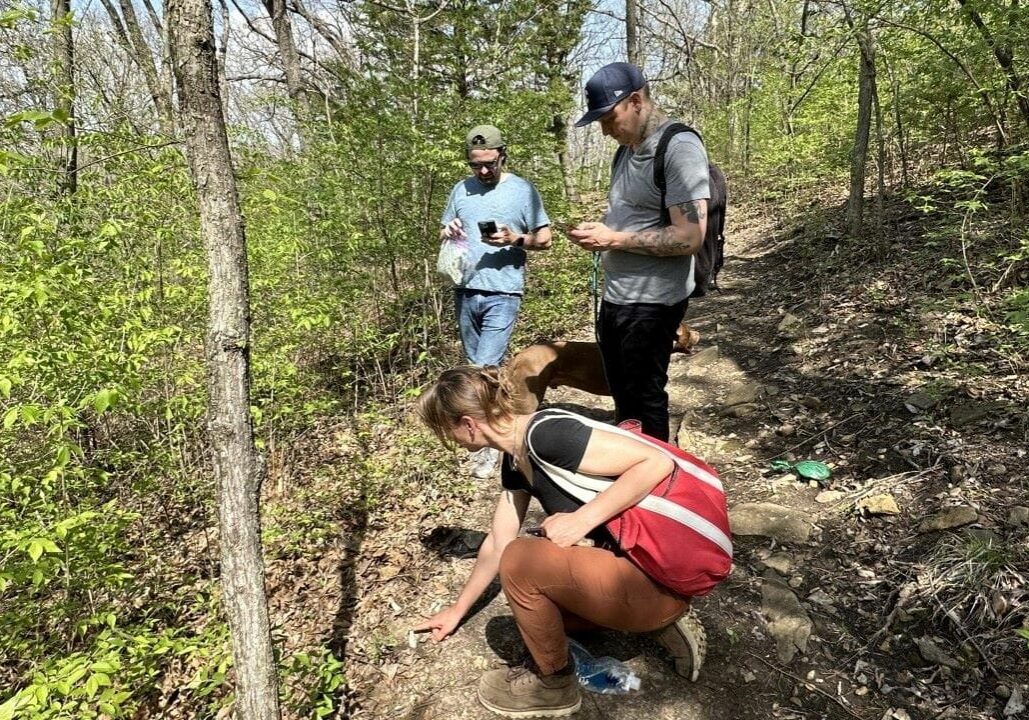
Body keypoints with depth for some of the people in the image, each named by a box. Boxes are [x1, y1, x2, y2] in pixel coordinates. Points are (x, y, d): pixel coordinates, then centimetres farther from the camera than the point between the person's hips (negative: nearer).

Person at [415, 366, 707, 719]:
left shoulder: (546, 435, -24)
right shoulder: (515, 459, 6)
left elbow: (657, 462, -27)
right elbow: (497, 543, 17)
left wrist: (581, 520, -25)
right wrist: (458, 609, 26)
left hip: (658, 579, -10)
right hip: (628, 563, 10)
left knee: (520, 561, -19)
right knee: (535, 598, 23)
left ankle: (553, 684, 6)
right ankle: (662, 622, 16)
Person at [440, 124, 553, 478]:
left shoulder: (522, 190, -2)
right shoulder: (461, 189, 10)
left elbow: (544, 239, -1)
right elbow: (442, 234, 18)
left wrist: (515, 239, -20)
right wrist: (448, 232, -6)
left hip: (502, 294, -5)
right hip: (465, 291, 6)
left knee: (486, 367, -11)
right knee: (474, 366, 14)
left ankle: (489, 441, 0)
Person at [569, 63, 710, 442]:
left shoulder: (679, 147, -16)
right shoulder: (625, 151, 12)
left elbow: (689, 237, -23)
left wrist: (614, 239, -19)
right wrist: (598, 232, 2)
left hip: (651, 303, -9)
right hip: (615, 297, 9)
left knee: (645, 403, 6)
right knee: (622, 400, 19)